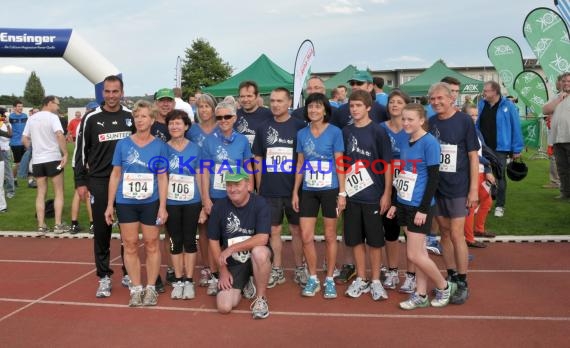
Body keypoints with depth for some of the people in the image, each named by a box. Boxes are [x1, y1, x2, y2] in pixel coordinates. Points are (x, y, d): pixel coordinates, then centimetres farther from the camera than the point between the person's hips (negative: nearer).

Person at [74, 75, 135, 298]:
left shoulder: (131, 117, 4)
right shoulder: (91, 119, -1)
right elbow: (80, 151, 2)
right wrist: (80, 182, -1)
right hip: (99, 182, -1)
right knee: (102, 231, 4)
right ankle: (104, 277, 15)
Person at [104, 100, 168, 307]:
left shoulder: (159, 146, 0)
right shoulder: (123, 144, 2)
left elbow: (163, 178, -1)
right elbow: (115, 175, 5)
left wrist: (163, 206, -7)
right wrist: (110, 204, 2)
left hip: (151, 203, -1)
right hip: (125, 203, 1)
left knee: (152, 245, 6)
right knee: (130, 245, 6)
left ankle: (150, 288, 18)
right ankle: (136, 289, 17)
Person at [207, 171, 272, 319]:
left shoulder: (260, 204, -15)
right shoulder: (219, 207, -6)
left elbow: (262, 239, -26)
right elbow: (213, 241, 2)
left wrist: (231, 249, -23)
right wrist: (223, 270, -2)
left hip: (256, 258, -3)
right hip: (232, 263, 3)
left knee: (259, 252, -39)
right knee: (224, 307, -13)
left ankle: (261, 298, -14)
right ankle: (246, 283, 21)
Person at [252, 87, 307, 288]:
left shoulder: (300, 126, -2)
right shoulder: (263, 128, 6)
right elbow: (258, 160, 10)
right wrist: (258, 188, 7)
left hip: (294, 189, -2)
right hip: (269, 191, 3)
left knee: (296, 229, 7)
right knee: (274, 230, 9)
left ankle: (299, 269, 20)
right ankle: (277, 270, 21)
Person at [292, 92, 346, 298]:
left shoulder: (334, 132, -4)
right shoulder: (302, 134, 6)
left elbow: (339, 164, -4)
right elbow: (300, 164, 10)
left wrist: (342, 192, -8)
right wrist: (295, 192, 6)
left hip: (330, 190, -3)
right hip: (308, 191, 3)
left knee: (330, 236, 6)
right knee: (306, 237, 1)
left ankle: (329, 280, 19)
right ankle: (313, 279, 18)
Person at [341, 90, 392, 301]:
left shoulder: (378, 131, -5)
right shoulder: (346, 132, 7)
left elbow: (387, 164, -5)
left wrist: (387, 194, -10)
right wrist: (340, 191, 8)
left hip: (373, 196, -3)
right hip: (351, 195, 4)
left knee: (374, 240, 6)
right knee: (355, 239, 10)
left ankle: (375, 281, 19)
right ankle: (361, 279, 24)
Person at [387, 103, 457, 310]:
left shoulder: (429, 142, -13)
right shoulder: (405, 144, 9)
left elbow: (433, 178, -15)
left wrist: (424, 209, -17)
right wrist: (395, 203, 14)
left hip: (419, 207, -7)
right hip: (405, 204, 7)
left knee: (414, 255, -4)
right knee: (419, 252, 12)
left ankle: (444, 287, 17)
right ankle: (421, 295, 21)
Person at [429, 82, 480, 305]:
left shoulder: (464, 121, -6)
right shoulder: (430, 123, 4)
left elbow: (473, 156, -5)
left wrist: (474, 189, -9)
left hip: (458, 188, -4)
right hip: (436, 187, 4)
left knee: (456, 235, -4)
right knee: (444, 233, 11)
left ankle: (462, 284, 9)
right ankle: (451, 277, 24)